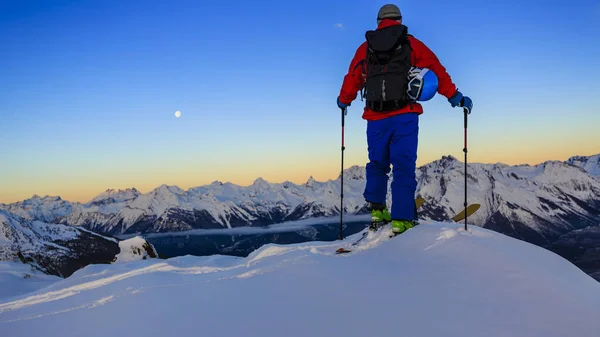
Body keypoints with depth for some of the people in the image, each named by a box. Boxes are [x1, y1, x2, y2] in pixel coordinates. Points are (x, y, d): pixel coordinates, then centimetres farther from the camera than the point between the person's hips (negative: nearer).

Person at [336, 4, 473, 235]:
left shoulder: (365, 48, 13)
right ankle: (402, 220, -6)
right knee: (404, 167, -1)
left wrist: (343, 101, 37)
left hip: (376, 118, 2)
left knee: (377, 164, 19)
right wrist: (455, 97, 15)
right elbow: (436, 70, 8)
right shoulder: (411, 44, 8)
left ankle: (377, 211, 17)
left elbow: (352, 78, 19)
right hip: (404, 116, -2)